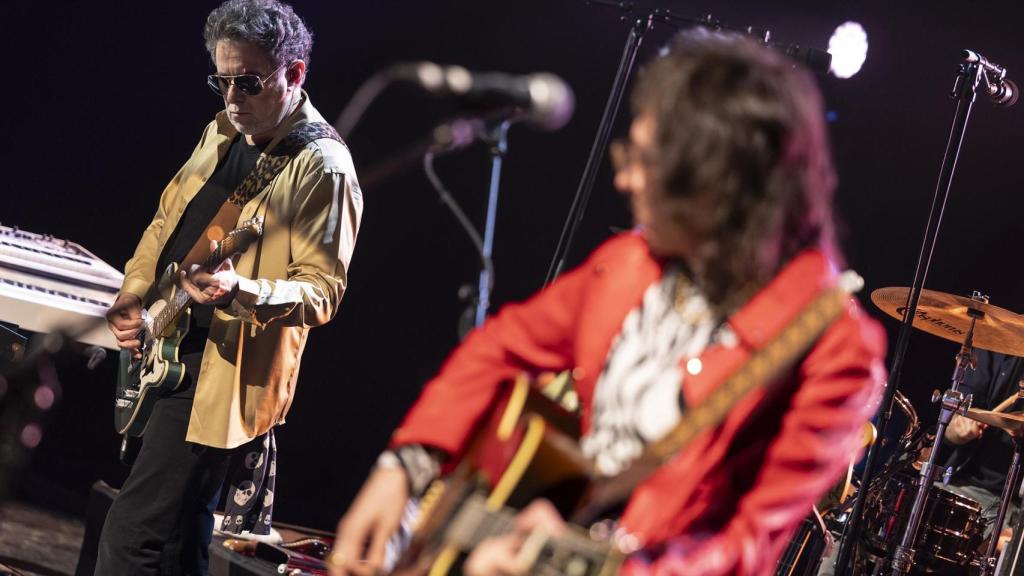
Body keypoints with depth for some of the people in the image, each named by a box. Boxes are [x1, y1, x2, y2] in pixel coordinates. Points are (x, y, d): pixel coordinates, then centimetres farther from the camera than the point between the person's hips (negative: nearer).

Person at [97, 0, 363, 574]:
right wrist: (135, 294, 5)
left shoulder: (323, 168, -16)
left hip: (223, 370, -9)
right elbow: (168, 219, 20)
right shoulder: (223, 132, 10)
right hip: (162, 343, 9)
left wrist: (243, 294, -36)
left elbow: (322, 290, -19)